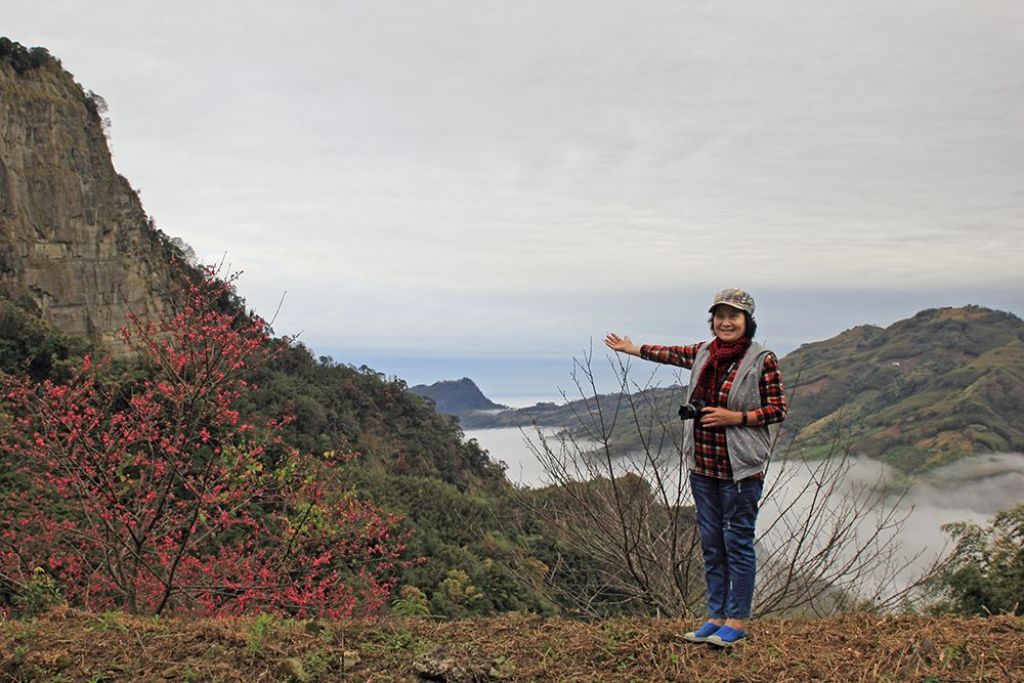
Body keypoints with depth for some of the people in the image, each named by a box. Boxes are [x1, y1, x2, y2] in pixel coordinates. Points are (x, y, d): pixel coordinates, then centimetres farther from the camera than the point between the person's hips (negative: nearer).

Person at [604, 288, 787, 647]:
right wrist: (631, 348, 35)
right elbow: (671, 354, 26)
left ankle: (737, 621, 13)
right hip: (703, 466, 6)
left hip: (740, 468, -6)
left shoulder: (762, 360, -9)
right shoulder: (704, 352, 7)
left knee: (738, 542, 1)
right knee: (711, 543, 12)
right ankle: (716, 616, 23)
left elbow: (778, 409, -7)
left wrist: (735, 417, -18)